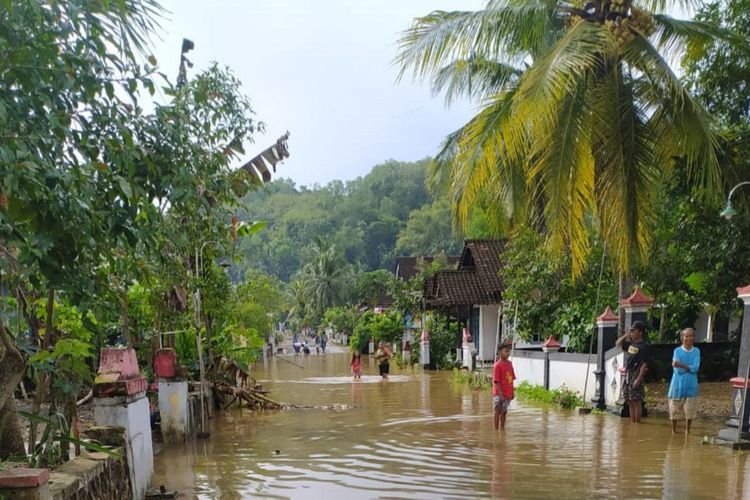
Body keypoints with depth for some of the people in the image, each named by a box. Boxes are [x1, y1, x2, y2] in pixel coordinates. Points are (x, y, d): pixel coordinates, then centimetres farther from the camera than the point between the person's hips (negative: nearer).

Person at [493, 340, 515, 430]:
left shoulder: (509, 363, 6)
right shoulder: (498, 365, -14)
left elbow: (511, 379, 13)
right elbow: (496, 381, -16)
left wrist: (512, 392, 12)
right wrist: (500, 394, -19)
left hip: (508, 393, 7)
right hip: (500, 394, -7)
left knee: (504, 411, 15)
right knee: (498, 411, 2)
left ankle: (502, 428, 26)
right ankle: (496, 429, 10)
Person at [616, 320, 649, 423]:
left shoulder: (643, 346, -10)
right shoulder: (630, 343, 11)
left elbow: (644, 364, -14)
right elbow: (617, 343, 23)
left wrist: (639, 379, -19)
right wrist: (626, 335, 9)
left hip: (636, 375, -8)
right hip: (628, 375, 8)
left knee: (636, 402, -2)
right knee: (630, 402, 11)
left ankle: (637, 423, 4)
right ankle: (632, 422, 17)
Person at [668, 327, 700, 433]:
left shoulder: (696, 351, 1)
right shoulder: (677, 351, -3)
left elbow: (695, 368, -13)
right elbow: (677, 369, -10)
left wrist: (682, 366, -19)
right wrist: (689, 367, -14)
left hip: (691, 385, 1)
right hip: (678, 384, -1)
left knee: (690, 410, 4)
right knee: (675, 409, 6)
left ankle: (687, 430, 21)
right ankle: (674, 430, 21)